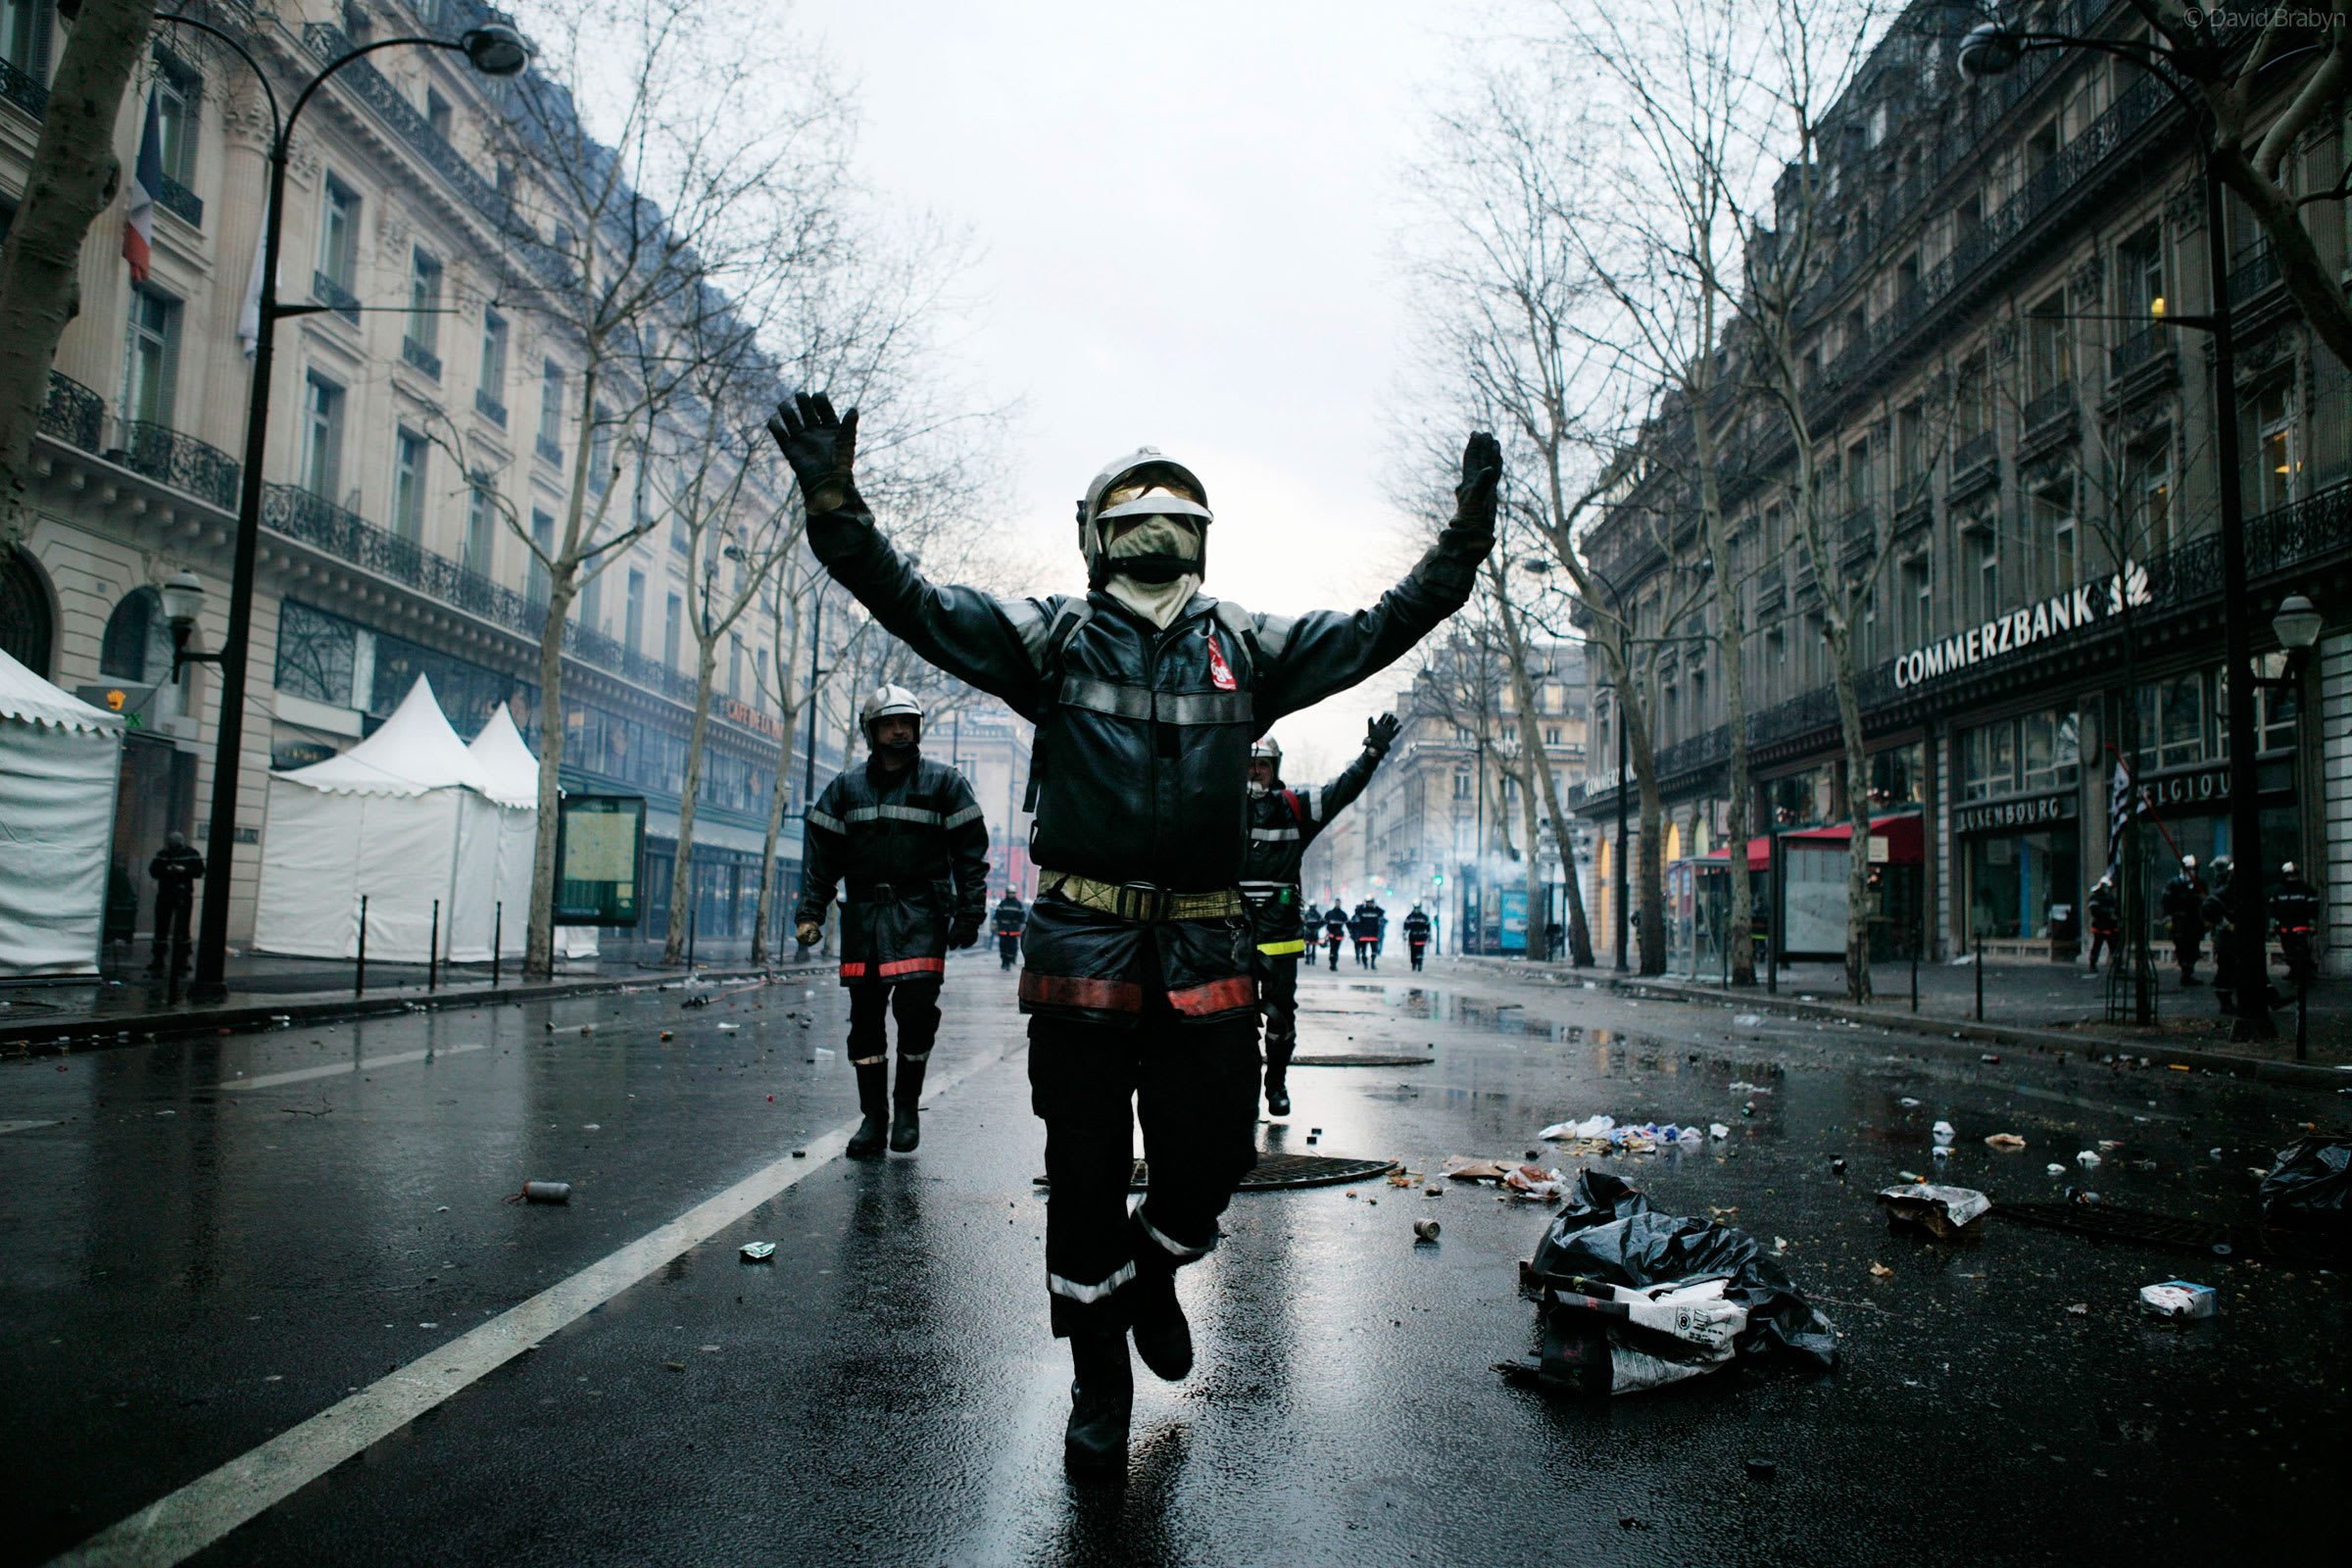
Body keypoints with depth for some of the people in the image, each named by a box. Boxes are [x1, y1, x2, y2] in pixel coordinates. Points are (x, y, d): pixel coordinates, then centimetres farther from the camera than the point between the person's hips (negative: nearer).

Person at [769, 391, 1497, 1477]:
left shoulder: (1245, 648, 12)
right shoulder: (1052, 638, 5)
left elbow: (1379, 629, 10)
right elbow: (913, 604, -4)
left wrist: (1464, 540, 0)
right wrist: (836, 506, -17)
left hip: (1205, 958, 2)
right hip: (1082, 949, -2)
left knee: (1209, 1157, 6)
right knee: (1086, 1175, 6)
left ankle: (1150, 1272, 40)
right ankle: (1099, 1380, 25)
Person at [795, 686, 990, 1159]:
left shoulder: (944, 782, 5)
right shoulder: (846, 787, 13)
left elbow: (970, 852, 3)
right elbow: (824, 854, 13)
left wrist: (969, 913, -5)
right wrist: (810, 912, 4)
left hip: (921, 912, -3)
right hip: (863, 915, 3)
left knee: (916, 1004, -14)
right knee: (865, 1016, 3)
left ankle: (907, 1105, 5)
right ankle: (873, 1117, 14)